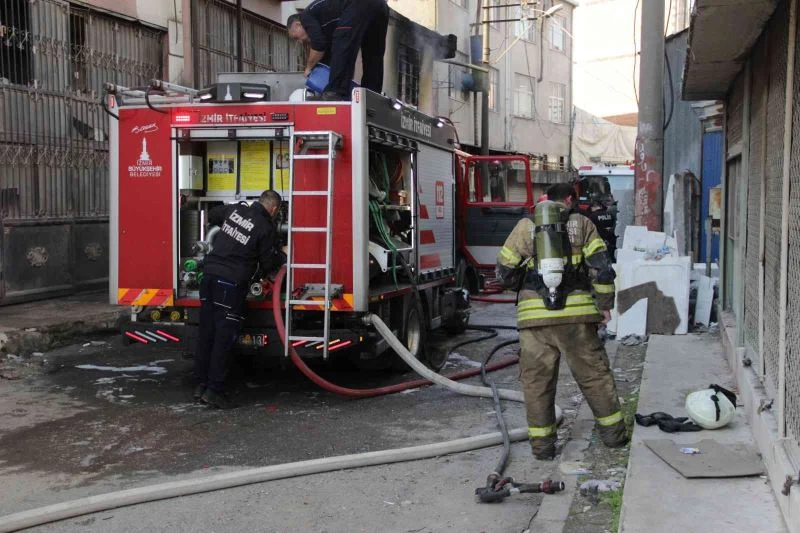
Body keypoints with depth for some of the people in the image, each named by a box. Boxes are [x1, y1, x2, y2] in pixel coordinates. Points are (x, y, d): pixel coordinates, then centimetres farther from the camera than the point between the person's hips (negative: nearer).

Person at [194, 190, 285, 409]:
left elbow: (212, 216, 30)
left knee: (206, 333, 11)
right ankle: (214, 389, -3)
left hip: (210, 274, 6)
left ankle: (201, 384, 17)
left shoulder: (235, 209, 10)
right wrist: (282, 256, 18)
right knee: (224, 337, -2)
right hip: (231, 283, -6)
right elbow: (267, 264, 0)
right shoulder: (267, 228, -5)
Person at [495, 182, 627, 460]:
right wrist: (605, 303, 7)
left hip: (535, 315, 0)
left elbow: (504, 273, 8)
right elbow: (601, 268, -2)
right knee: (594, 374, 13)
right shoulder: (582, 224, 5)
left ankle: (542, 442, 11)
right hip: (577, 313, 0)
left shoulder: (526, 226, 6)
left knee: (537, 380, 8)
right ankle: (612, 432, 22)